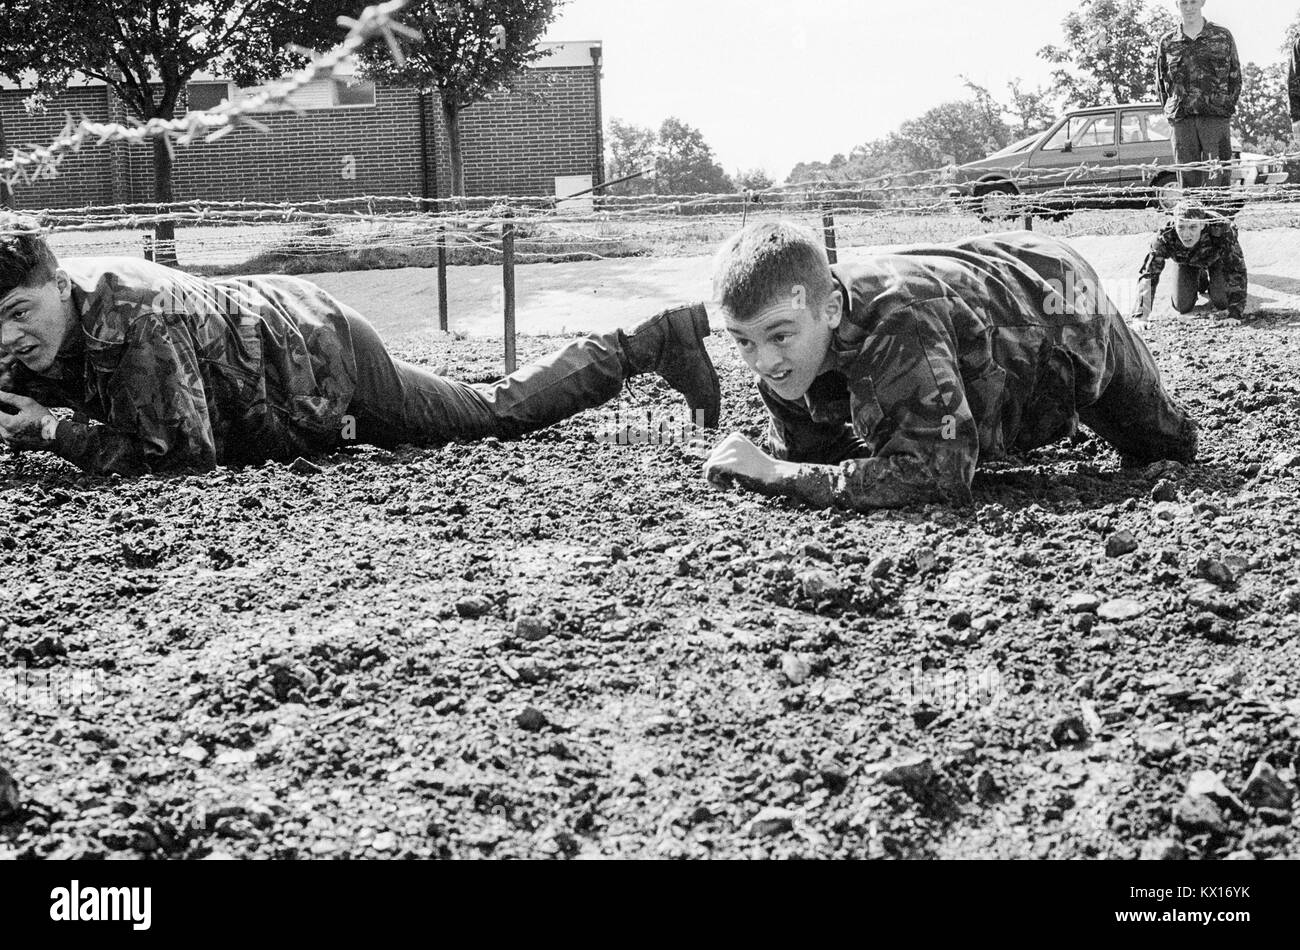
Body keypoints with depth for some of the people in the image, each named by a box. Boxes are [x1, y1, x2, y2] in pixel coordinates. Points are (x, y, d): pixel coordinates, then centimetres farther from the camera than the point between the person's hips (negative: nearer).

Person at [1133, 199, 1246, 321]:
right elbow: (1149, 274, -37)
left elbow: (1237, 270, -39)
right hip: (1185, 263, 1)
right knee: (1183, 306, -4)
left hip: (1216, 259, -1)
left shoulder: (1221, 230, -44)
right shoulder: (1165, 237, -40)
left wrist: (1235, 314, -42)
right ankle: (1201, 279, 28)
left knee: (1221, 303, -10)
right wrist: (1140, 315, -46)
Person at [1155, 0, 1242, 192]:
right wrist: (1172, 111, 8)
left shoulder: (1223, 37, 9)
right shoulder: (1167, 42, 11)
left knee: (1217, 178, -8)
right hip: (1182, 121, 1)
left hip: (1216, 118, -1)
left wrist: (1226, 108, 4)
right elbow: (1160, 83, 18)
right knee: (1188, 180, -1)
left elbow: (1235, 77, 13)